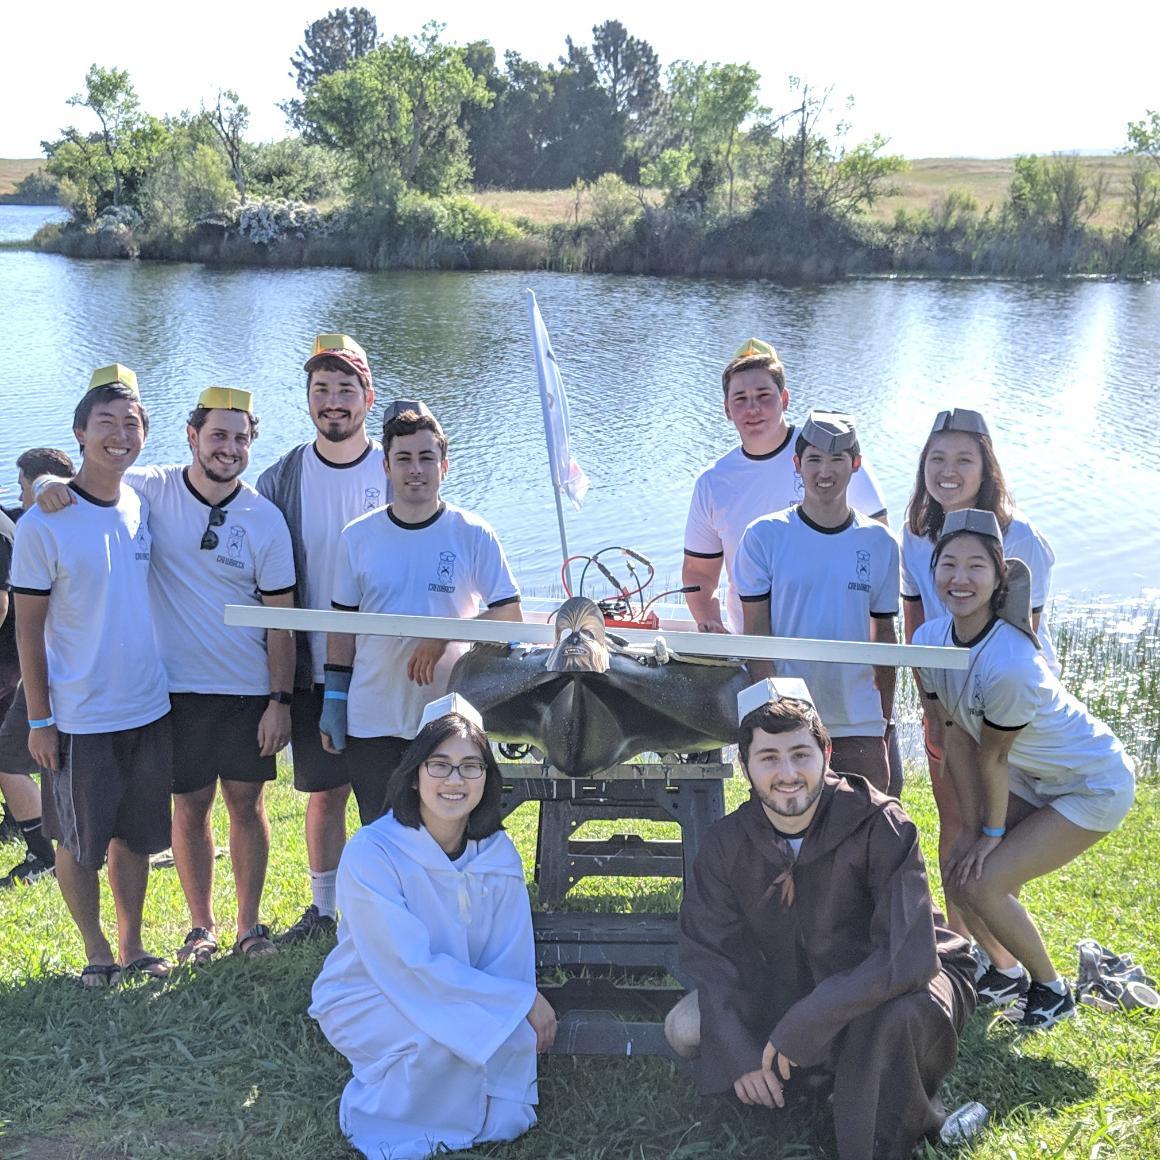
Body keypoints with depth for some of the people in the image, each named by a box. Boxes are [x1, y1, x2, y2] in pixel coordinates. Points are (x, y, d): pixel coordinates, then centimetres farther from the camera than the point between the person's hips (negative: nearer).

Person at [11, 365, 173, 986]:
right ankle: (96, 951, 29)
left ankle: (132, 945, 32)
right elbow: (29, 629, -9)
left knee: (135, 835, 16)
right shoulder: (43, 524, -13)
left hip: (148, 707, 5)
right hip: (79, 718, -5)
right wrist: (39, 720, -9)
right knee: (79, 841, 9)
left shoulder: (144, 508, 2)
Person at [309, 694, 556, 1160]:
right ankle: (378, 1118, -4)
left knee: (519, 1034, -22)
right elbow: (413, 968, -24)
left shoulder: (498, 853, -7)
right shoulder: (371, 853, -22)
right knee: (454, 1031, -30)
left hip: (463, 993, 4)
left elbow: (510, 960, -7)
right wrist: (523, 1000, -24)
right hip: (366, 1001, -4)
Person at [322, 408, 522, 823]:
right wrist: (334, 698, 5)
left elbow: (509, 616, -3)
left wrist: (445, 636, -16)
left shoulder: (474, 535, -3)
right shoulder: (357, 537, 4)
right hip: (371, 722, 2)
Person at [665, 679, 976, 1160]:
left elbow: (909, 956, -33)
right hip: (796, 985, 5)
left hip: (894, 986, -5)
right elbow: (709, 951, -7)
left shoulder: (880, 827, -26)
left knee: (897, 1015, -40)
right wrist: (738, 1054, -19)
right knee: (684, 1030, -13)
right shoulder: (727, 844, -12)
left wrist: (801, 1026, -34)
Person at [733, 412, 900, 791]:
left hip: (858, 724, 2)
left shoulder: (879, 543, 4)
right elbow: (756, 632, -3)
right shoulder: (764, 536, -3)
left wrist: (885, 720, 10)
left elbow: (884, 635, 11)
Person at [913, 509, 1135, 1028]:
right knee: (957, 869, 3)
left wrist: (992, 832, -8)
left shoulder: (1008, 664, -36)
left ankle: (1051, 990, 13)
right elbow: (958, 738, -7)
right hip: (1031, 775, 7)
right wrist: (972, 827, -6)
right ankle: (1006, 972, 29)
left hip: (1094, 785, -7)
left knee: (981, 882, -12)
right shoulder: (929, 640, -13)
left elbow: (992, 757, -21)